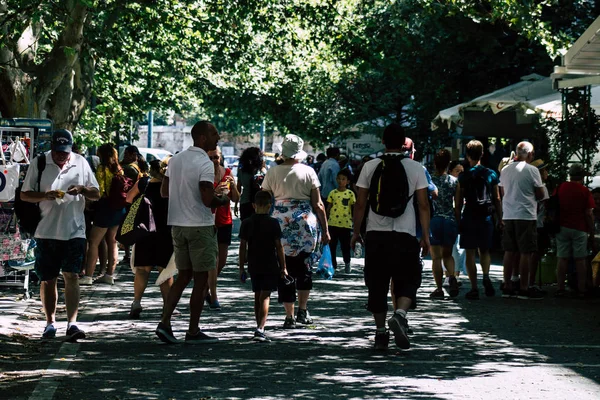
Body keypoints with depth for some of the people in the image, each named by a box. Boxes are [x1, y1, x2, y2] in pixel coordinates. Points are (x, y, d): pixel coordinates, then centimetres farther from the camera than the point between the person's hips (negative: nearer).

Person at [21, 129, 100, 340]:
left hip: (74, 230, 0)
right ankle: (50, 323, 18)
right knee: (48, 279, 7)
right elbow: (24, 195, 2)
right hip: (46, 231, 0)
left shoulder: (81, 163, 5)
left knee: (71, 275, -7)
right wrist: (44, 195, -17)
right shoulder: (38, 163, 0)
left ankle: (72, 323, -10)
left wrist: (82, 189, -13)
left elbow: (96, 194, 9)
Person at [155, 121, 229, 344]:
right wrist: (222, 200, -2)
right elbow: (208, 200, -22)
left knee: (183, 276, 14)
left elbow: (164, 191, 15)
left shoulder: (175, 160, 9)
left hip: (177, 225, 7)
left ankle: (165, 323, 2)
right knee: (201, 279, 3)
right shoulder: (205, 164, -16)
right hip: (200, 226, -7)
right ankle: (193, 332, 6)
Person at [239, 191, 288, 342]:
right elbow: (278, 246, -6)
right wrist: (283, 267, 1)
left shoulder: (246, 223, 1)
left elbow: (243, 247, 2)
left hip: (253, 266, 3)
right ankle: (260, 329, -21)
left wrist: (241, 268, 9)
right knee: (265, 296, -7)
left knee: (257, 296, 16)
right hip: (270, 266, -3)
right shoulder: (273, 223, -7)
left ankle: (259, 328, 24)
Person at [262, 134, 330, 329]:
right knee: (304, 268, 17)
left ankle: (289, 317, 3)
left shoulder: (272, 173, 2)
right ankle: (303, 310, 14)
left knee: (285, 270, 4)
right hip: (306, 222, 0)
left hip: (280, 222, 0)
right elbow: (317, 204, 2)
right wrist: (325, 230, 9)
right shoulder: (308, 172, 1)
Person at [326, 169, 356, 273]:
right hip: (333, 223, 2)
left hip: (346, 224, -2)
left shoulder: (350, 193, -1)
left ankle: (347, 264, 17)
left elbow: (354, 208, 3)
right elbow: (328, 208, 9)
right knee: (332, 244, 7)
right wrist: (325, 221, 8)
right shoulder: (332, 193, 4)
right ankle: (332, 263, 19)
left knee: (345, 245, 5)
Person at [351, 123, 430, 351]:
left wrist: (356, 232, 12)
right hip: (405, 235, -1)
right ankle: (400, 314, -19)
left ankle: (380, 332, 12)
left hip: (375, 234, 1)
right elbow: (423, 205, 0)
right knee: (408, 280, 8)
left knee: (377, 284, 10)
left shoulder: (370, 167, 2)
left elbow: (360, 204, 3)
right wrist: (426, 236, 5)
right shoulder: (415, 168, 1)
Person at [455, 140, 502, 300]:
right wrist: (500, 219, 14)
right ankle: (486, 276, -8)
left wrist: (458, 221, 3)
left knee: (470, 254, 2)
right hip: (486, 219, 3)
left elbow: (458, 203, -4)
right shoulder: (491, 174, 3)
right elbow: (497, 199, 6)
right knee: (485, 251, 18)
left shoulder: (463, 177, -5)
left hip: (469, 219, -3)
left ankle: (474, 288, -1)